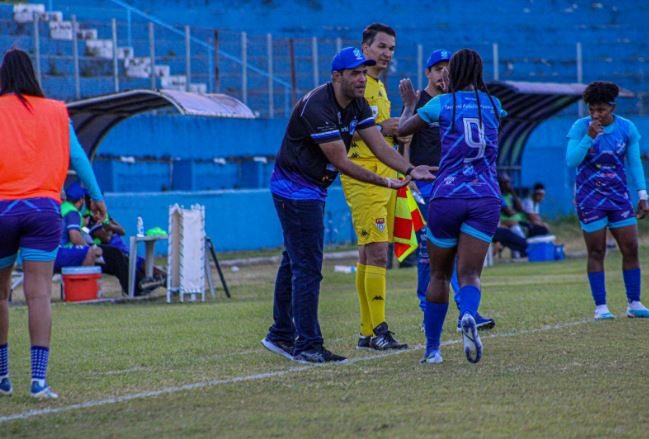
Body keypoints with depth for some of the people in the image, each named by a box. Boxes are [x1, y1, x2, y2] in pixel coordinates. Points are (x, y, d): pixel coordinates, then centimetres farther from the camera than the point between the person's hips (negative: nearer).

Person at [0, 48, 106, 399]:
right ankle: (38, 379, -14)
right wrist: (96, 196, 24)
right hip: (44, 207, 1)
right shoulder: (56, 112, 11)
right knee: (39, 294, -5)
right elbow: (77, 156, 15)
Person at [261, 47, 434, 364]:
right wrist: (384, 182, -25)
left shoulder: (357, 105, 2)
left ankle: (281, 335, 26)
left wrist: (409, 169, -19)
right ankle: (307, 345, -9)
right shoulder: (317, 108, -27)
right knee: (307, 267, -11)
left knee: (295, 261, 16)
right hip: (295, 189, -10)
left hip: (313, 189, 10)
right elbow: (341, 161, -25)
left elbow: (379, 146, -3)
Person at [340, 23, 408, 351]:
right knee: (378, 252, -14)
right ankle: (378, 331, -15)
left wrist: (395, 131, 14)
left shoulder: (379, 87, 20)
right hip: (363, 179, -10)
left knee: (369, 254, 10)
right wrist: (378, 129, -23)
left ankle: (367, 333, 13)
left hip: (384, 178, 10)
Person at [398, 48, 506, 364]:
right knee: (470, 274, -4)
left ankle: (432, 348, 18)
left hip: (447, 195, -1)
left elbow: (403, 130, 15)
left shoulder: (443, 103, 2)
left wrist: (409, 103, 35)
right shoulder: (494, 106, 10)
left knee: (439, 275, 13)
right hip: (486, 197, 1)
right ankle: (468, 315, -38)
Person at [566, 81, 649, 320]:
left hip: (618, 196, 3)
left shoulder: (626, 128, 0)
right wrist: (589, 137, -26)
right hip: (589, 198, -3)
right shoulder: (580, 127, -8)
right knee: (596, 253, -2)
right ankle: (600, 307, 2)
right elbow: (571, 161, -15)